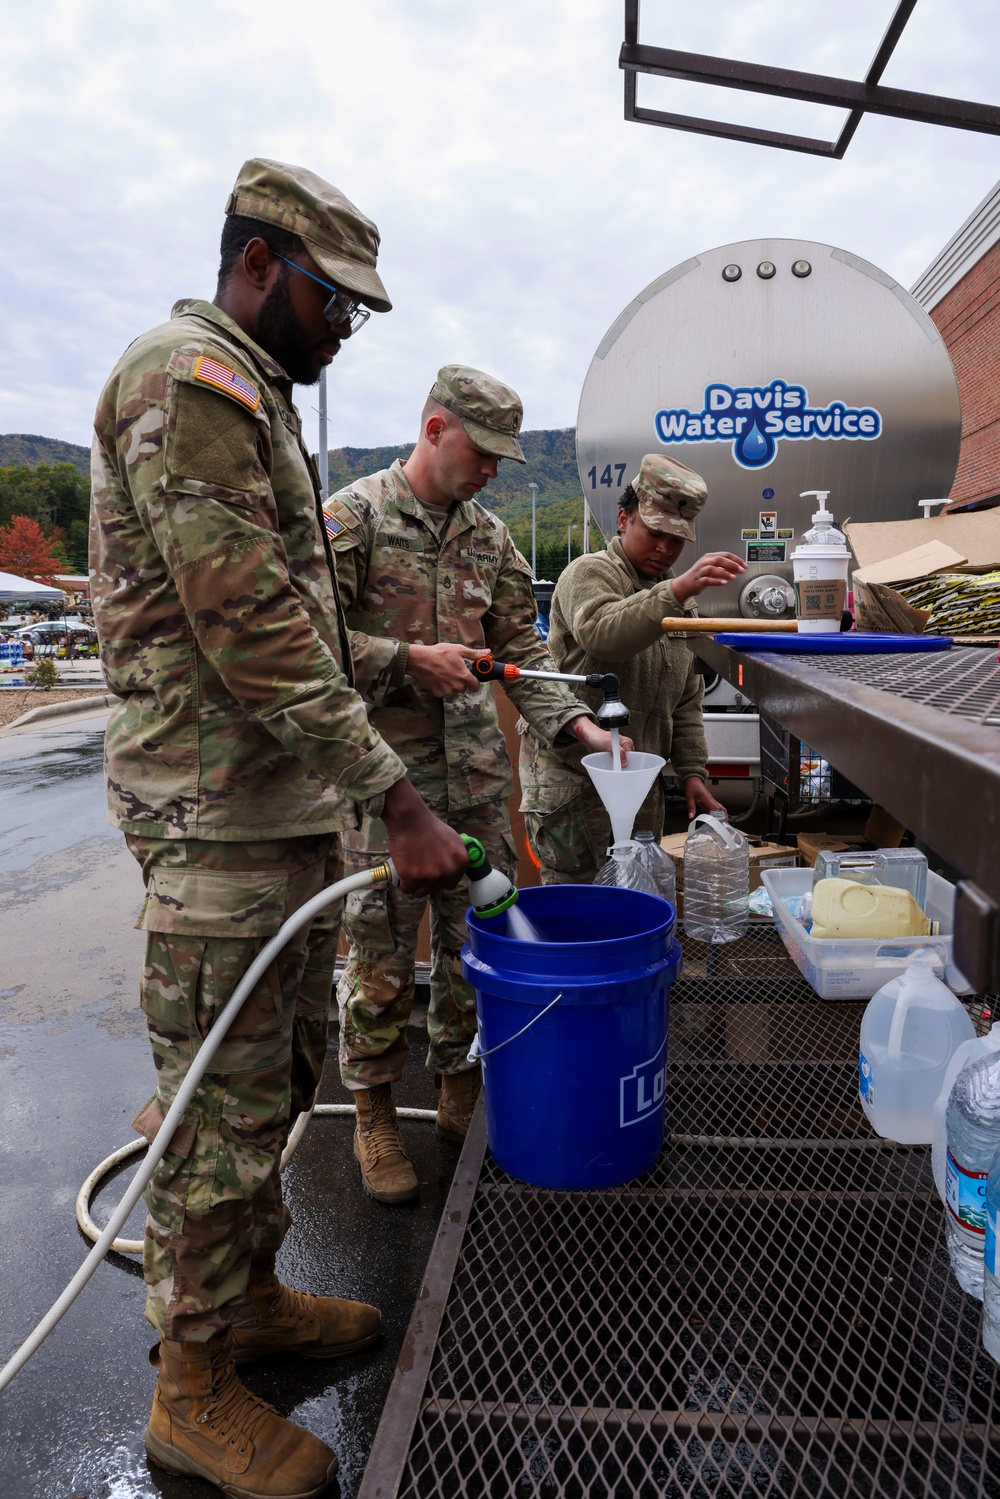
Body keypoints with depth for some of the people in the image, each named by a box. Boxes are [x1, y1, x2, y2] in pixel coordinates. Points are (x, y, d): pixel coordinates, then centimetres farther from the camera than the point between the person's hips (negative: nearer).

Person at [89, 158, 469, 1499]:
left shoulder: (252, 398, 20)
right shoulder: (189, 378, -13)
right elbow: (254, 630, -23)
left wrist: (355, 796, 21)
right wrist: (398, 801, -21)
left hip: (289, 807, 10)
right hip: (220, 821, -10)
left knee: (277, 1077, 20)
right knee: (223, 1103, 3)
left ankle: (252, 1296, 39)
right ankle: (193, 1388, 23)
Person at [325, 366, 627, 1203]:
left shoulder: (490, 538, 12)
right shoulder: (354, 518, -5)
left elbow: (522, 649, 11)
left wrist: (574, 723, -3)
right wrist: (407, 660, -17)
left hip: (479, 773, 6)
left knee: (476, 939, 12)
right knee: (383, 952, 3)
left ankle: (462, 1091, 31)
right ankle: (375, 1114, 21)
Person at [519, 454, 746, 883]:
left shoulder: (681, 600, 16)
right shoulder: (590, 573, -7)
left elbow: (686, 701, 19)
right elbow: (599, 632, -31)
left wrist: (691, 771, 10)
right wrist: (677, 590, -39)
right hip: (573, 773, -7)